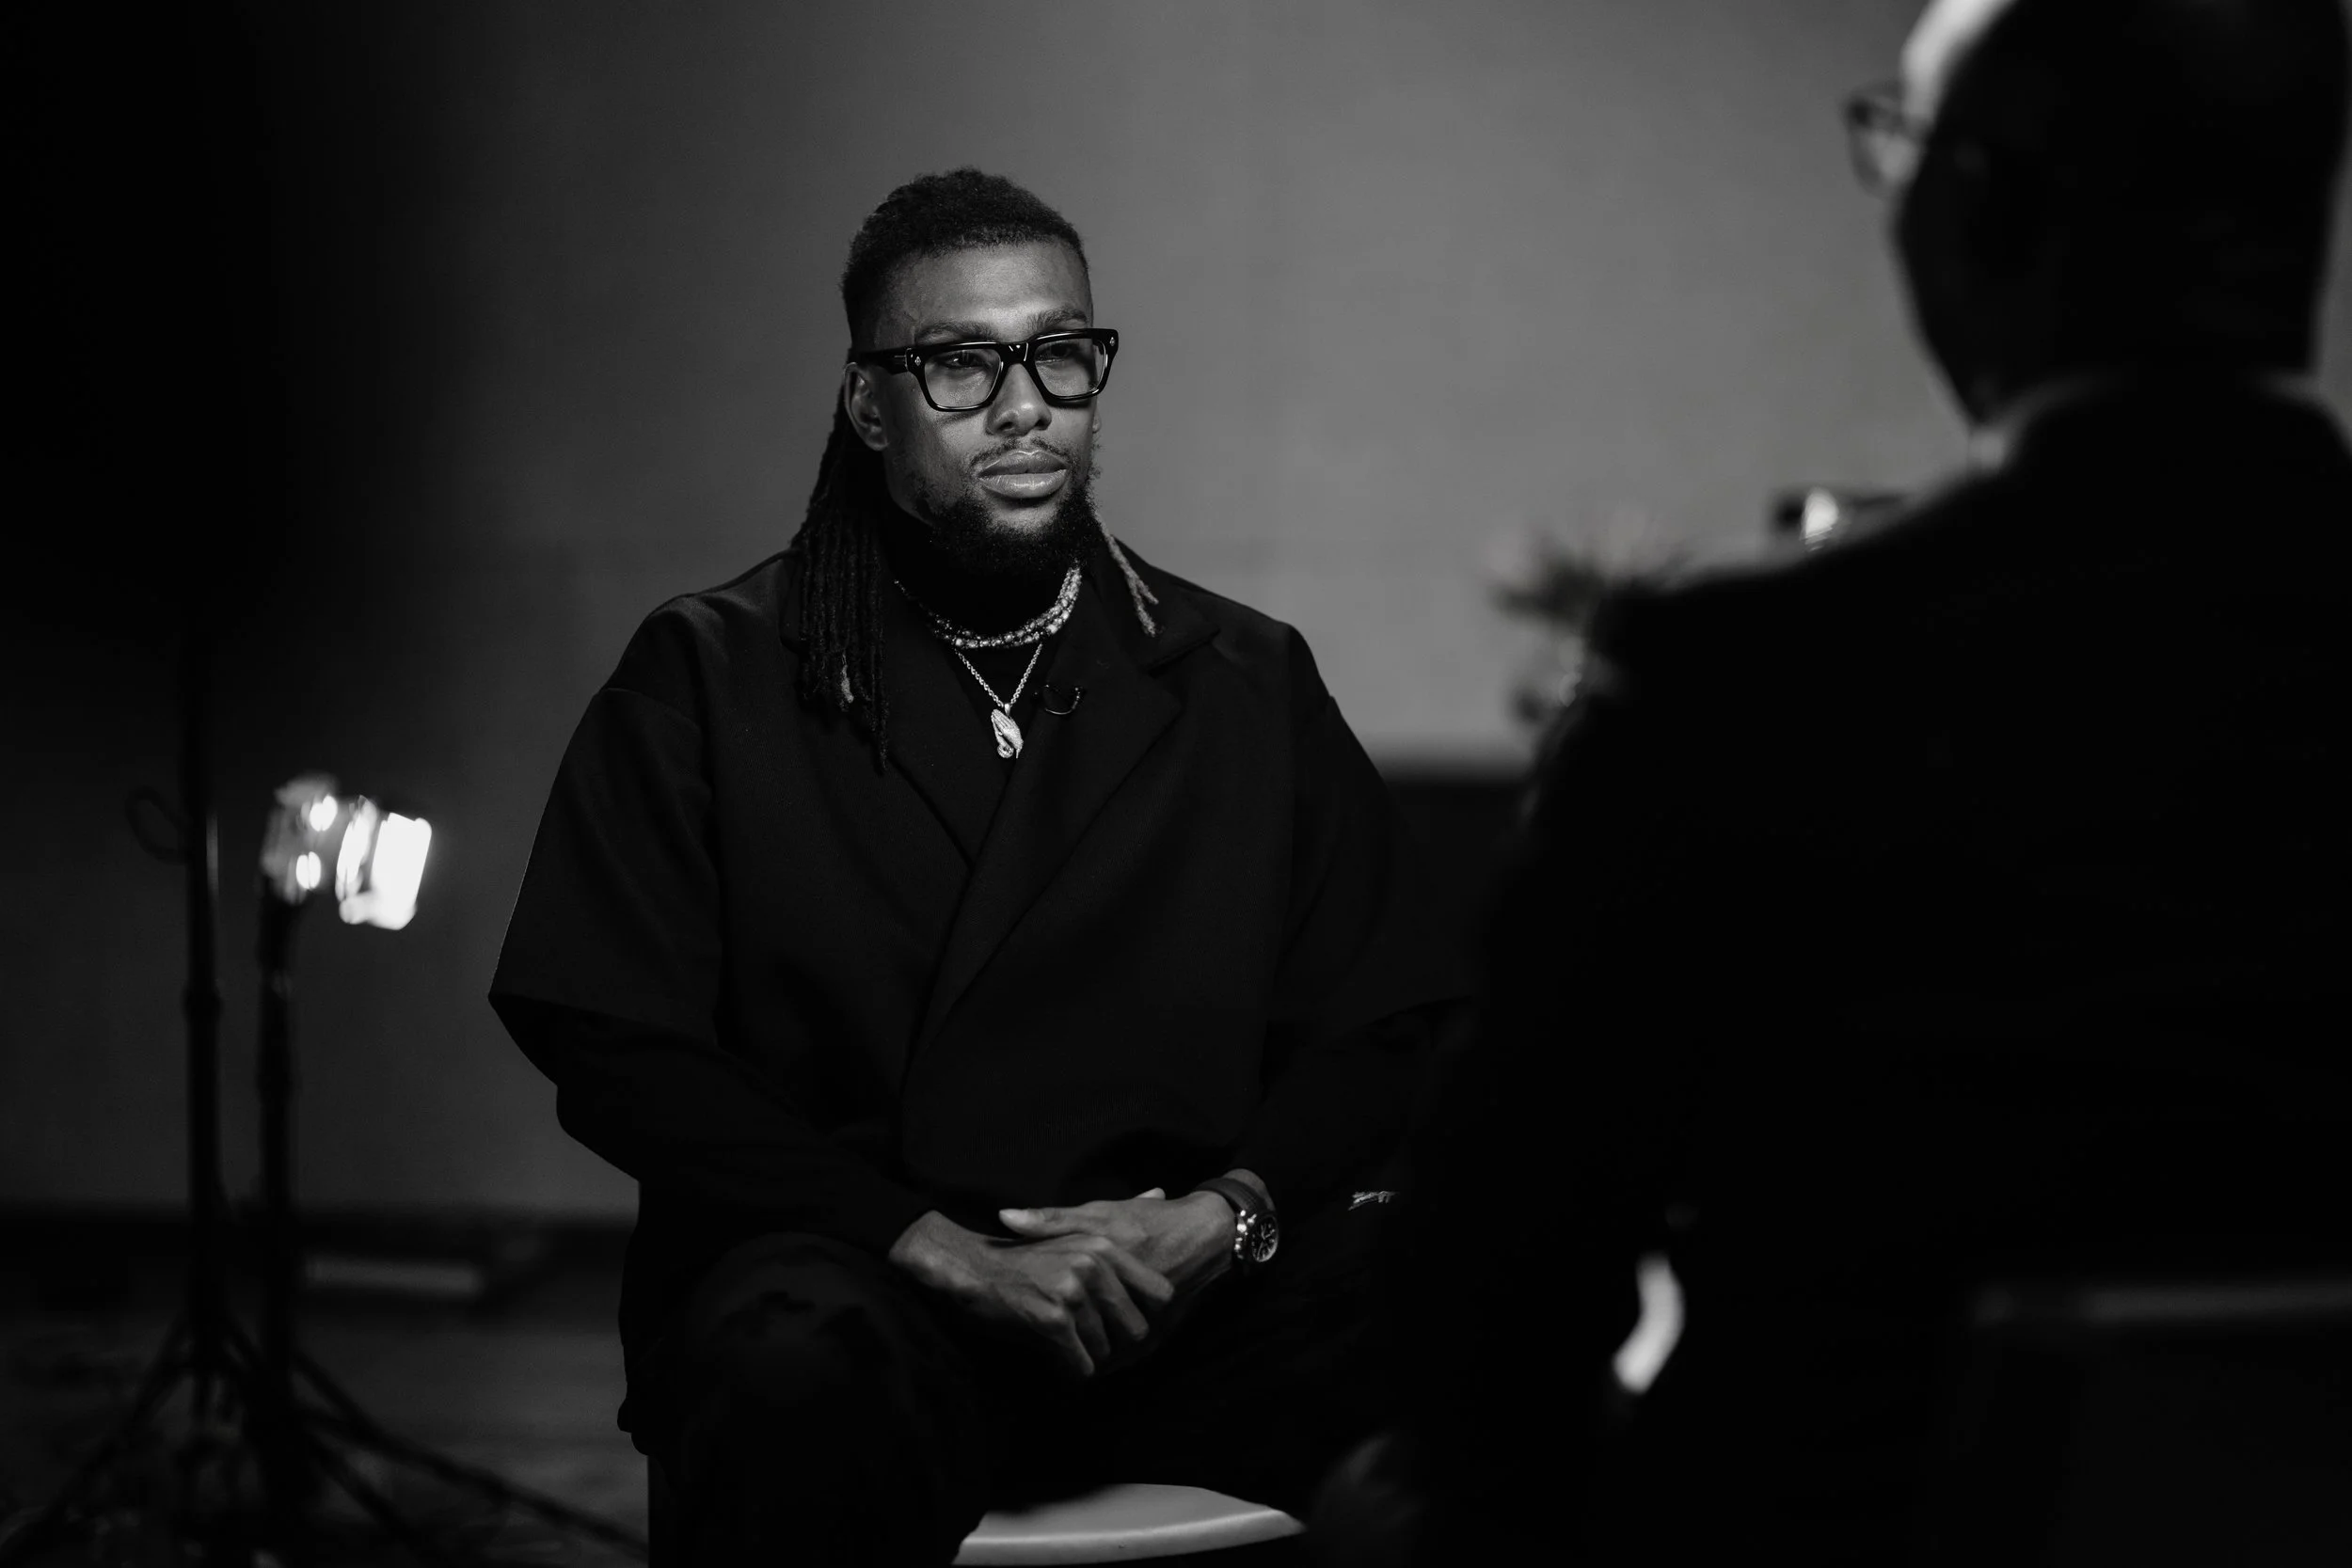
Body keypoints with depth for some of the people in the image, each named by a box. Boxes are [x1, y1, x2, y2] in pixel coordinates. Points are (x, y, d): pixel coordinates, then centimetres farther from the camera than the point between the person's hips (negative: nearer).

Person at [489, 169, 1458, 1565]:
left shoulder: (1249, 682, 15)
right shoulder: (710, 680, 6)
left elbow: (1387, 1030, 11)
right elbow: (614, 1044, -3)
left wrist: (1228, 1213, -11)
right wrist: (947, 1250, -12)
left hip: (1184, 1288, 4)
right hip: (848, 1275, -3)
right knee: (810, 1373, -39)